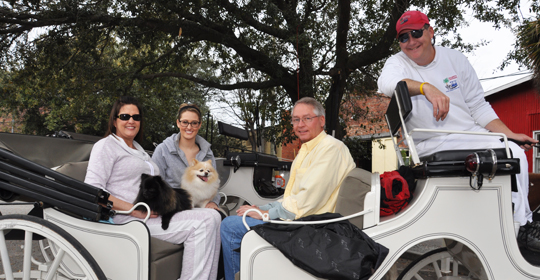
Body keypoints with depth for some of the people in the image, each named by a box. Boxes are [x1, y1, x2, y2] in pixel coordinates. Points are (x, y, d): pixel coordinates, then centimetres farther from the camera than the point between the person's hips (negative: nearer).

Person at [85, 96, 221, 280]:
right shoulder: (106, 146, 2)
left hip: (154, 214, 8)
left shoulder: (138, 149, 28)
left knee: (211, 217, -15)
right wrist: (136, 210, -17)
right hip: (127, 219, -8)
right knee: (201, 225, -23)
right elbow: (92, 190, -11)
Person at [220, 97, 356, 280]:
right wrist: (262, 209, 7)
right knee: (231, 223, 19)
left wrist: (266, 214, -14)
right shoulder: (306, 150, 17)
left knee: (230, 226, -9)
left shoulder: (330, 148, -17)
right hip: (294, 218, 11)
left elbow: (306, 202, -24)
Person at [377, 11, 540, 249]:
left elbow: (478, 106, 10)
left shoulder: (454, 58, 8)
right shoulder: (397, 63, -1)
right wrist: (426, 87, -44)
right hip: (431, 146, -5)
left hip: (469, 134, 5)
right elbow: (386, 83, -29)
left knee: (516, 152, -15)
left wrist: (510, 135, 1)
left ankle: (521, 227, -1)